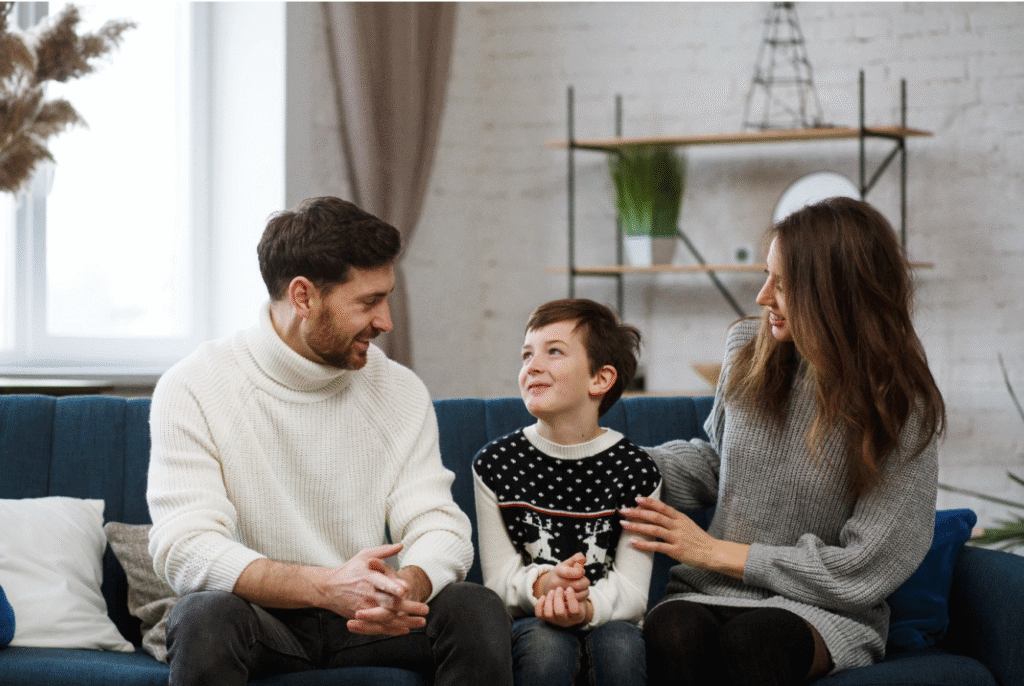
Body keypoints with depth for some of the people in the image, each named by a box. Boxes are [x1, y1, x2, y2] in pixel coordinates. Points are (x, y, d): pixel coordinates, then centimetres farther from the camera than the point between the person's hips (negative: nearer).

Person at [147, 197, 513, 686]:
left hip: (367, 623, 3)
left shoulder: (401, 391, 3)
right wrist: (326, 586, -37)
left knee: (478, 610, -23)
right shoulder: (194, 388, -11)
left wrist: (408, 586, -31)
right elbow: (182, 549, -21)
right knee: (206, 617, -36)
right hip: (261, 617, -3)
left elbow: (436, 525, -4)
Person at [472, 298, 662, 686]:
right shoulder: (496, 464, -1)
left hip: (605, 619, 0)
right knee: (546, 644, -33)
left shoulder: (634, 471, -3)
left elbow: (632, 591, -6)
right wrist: (541, 584, -23)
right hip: (530, 622, 0)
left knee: (619, 645, -33)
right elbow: (498, 579, 1)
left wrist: (586, 606, -30)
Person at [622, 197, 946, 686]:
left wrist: (715, 552, -10)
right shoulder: (747, 350, 6)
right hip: (712, 592, 3)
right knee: (672, 629, -34)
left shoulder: (902, 407, -9)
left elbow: (864, 570, -11)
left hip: (824, 611, -3)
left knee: (752, 638, -39)